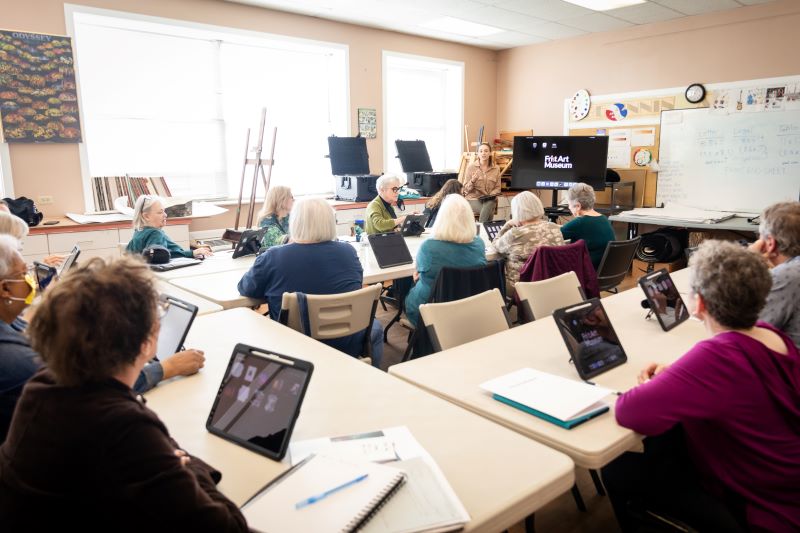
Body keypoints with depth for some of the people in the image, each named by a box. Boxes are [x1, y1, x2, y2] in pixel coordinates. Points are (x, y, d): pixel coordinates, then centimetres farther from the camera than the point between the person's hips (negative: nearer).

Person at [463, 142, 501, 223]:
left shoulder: (496, 168, 7)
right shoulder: (471, 167, 1)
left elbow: (497, 188, 8)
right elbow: (466, 188, -1)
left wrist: (490, 195, -12)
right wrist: (473, 181, -21)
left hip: (489, 200, 2)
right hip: (473, 199, -2)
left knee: (488, 207, -34)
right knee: (488, 212, -31)